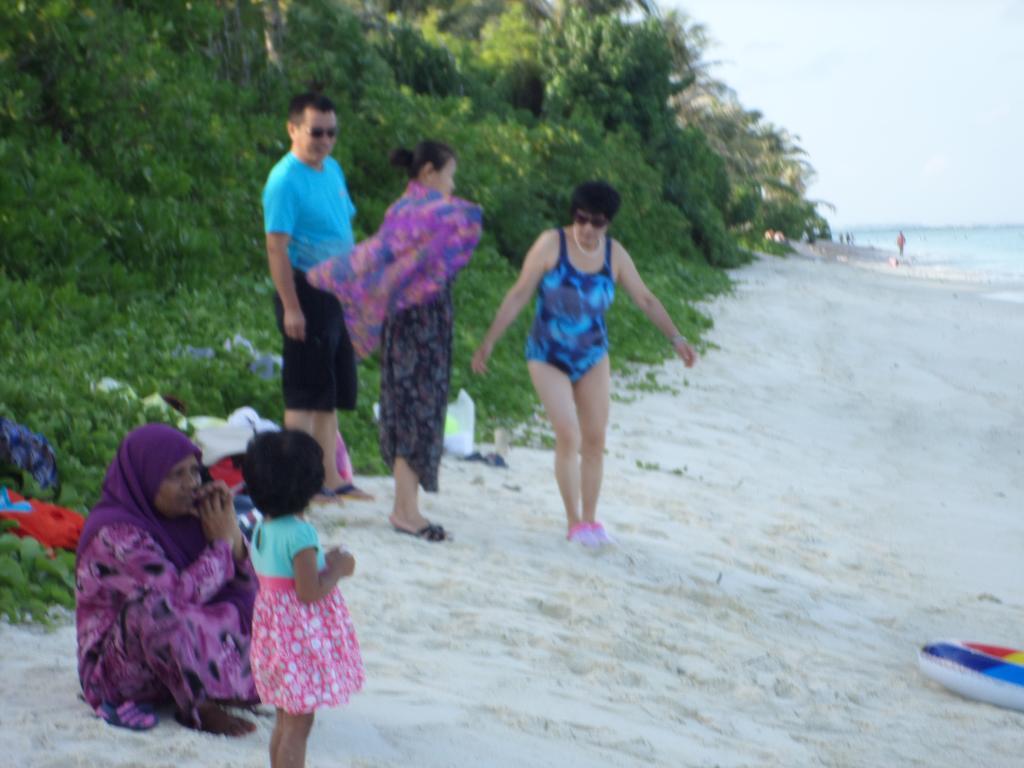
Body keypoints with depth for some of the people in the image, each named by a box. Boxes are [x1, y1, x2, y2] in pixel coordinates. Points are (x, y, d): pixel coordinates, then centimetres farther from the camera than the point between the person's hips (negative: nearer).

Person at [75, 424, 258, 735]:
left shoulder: (182, 516, 2)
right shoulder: (115, 533, -22)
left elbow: (246, 584, 3)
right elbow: (181, 594, -30)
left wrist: (232, 529, -13)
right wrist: (221, 540, -17)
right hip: (117, 665, -8)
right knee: (155, 605, -36)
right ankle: (197, 707, -25)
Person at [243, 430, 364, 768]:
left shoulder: (262, 529, 6)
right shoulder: (300, 534, -22)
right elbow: (309, 592, -23)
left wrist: (323, 561, 12)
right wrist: (338, 569, -8)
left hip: (273, 631, 9)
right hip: (302, 635, -9)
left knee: (285, 719, 20)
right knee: (298, 724, -1)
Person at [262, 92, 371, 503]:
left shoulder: (333, 169, 12)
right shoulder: (285, 180, -14)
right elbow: (277, 246, -18)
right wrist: (290, 307, -23)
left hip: (338, 293, 9)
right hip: (307, 293, -9)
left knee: (333, 392, 14)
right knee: (306, 393, -4)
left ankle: (330, 477, 23)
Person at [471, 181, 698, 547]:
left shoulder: (614, 254, -4)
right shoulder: (552, 244, -14)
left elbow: (646, 299, 3)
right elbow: (519, 294, -11)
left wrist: (676, 338, -3)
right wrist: (489, 341, -12)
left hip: (592, 356, 4)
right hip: (548, 357, -4)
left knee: (595, 440, 5)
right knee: (569, 437, -13)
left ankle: (590, 519, 18)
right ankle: (574, 523, 1)